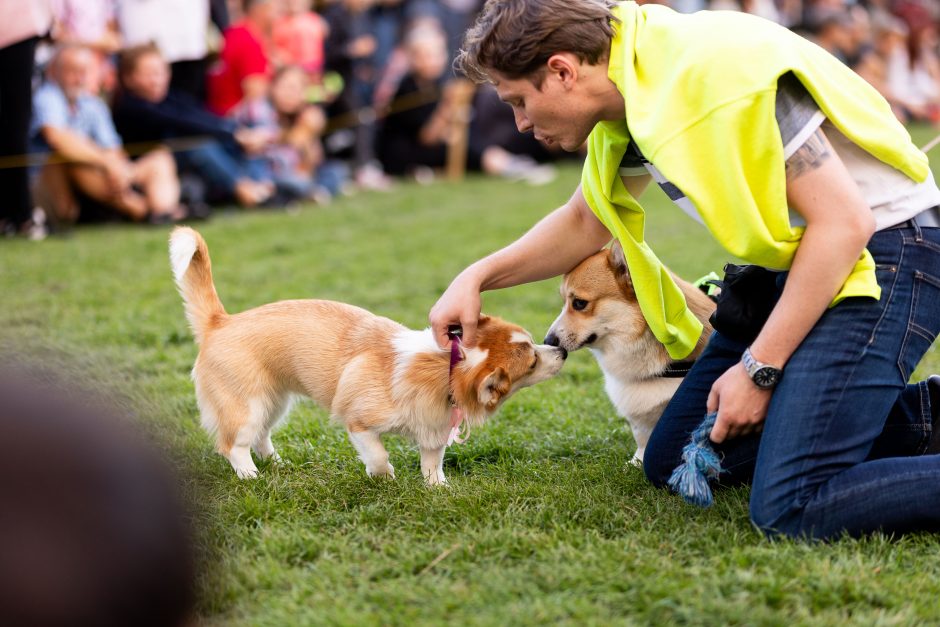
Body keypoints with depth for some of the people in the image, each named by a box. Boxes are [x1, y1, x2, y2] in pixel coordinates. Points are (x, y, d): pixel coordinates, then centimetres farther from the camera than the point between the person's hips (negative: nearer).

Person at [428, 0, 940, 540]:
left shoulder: (713, 70, -24)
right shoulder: (627, 100, 5)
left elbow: (843, 221, -24)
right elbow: (585, 223, 24)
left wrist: (758, 368, -20)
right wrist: (476, 279, 10)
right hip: (791, 264, 10)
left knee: (790, 510, -26)